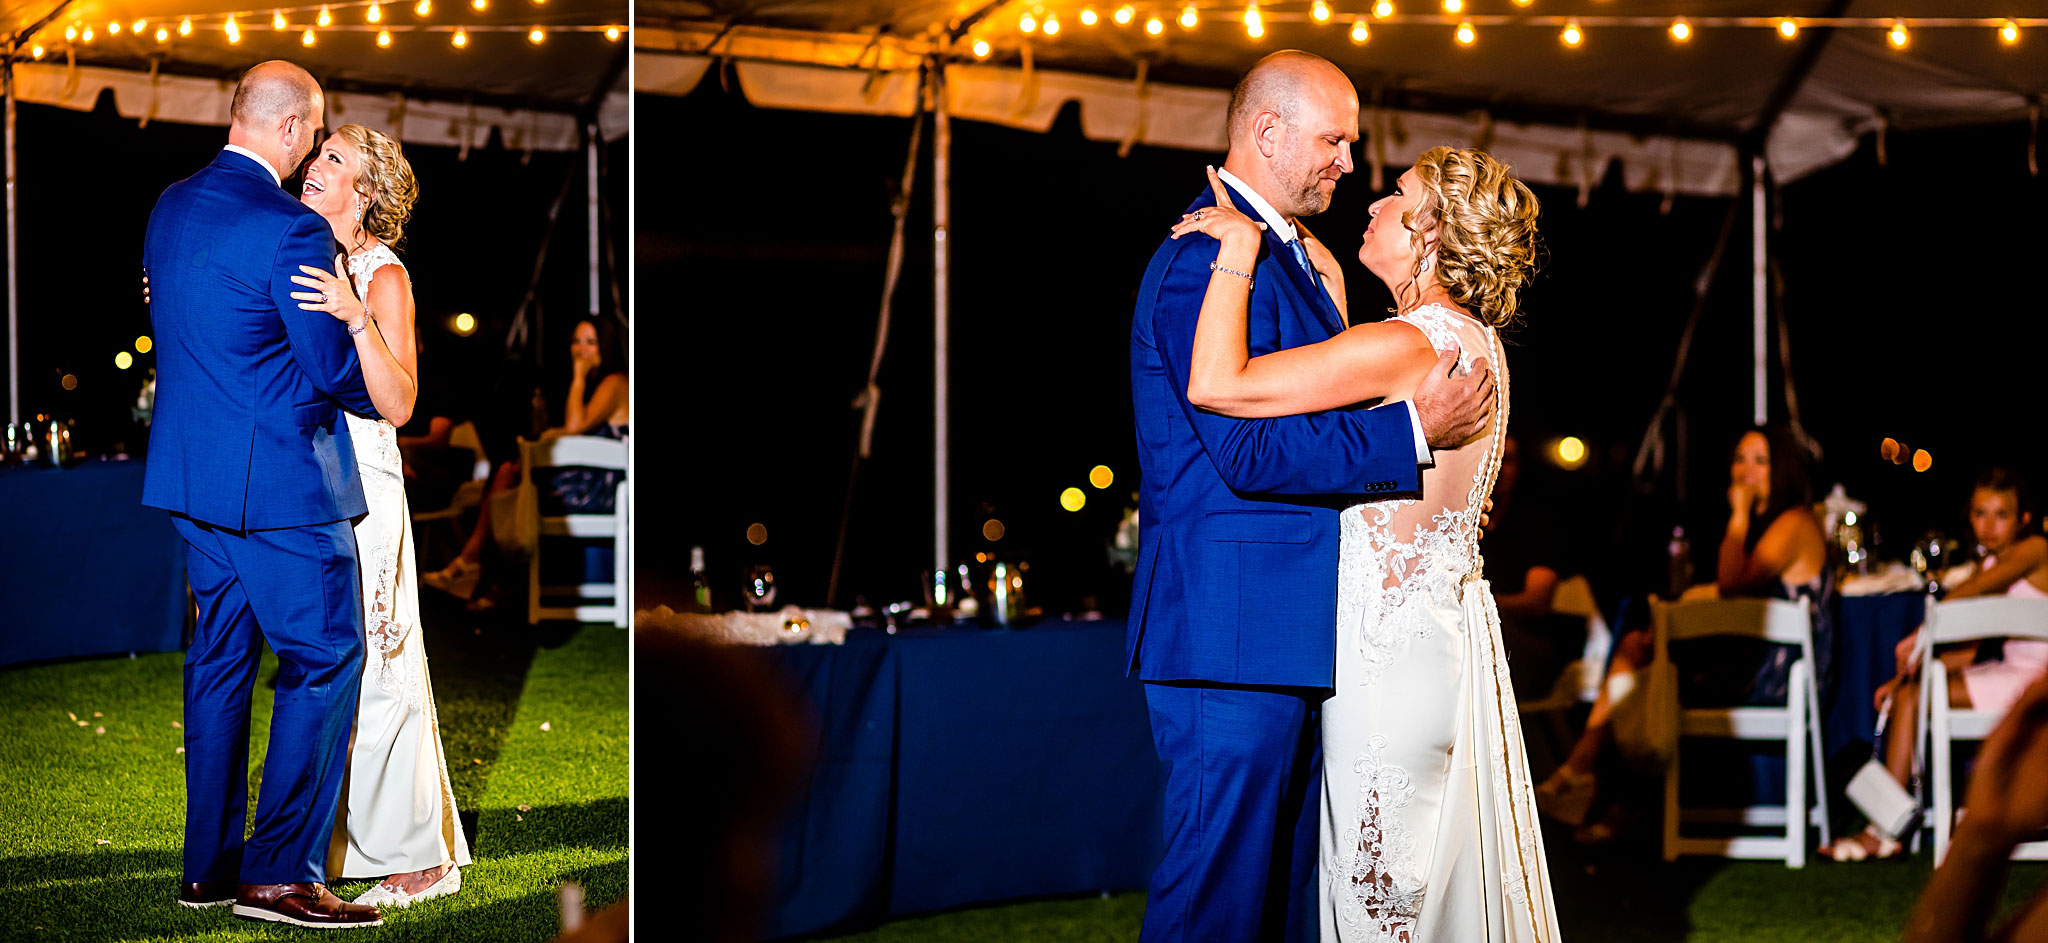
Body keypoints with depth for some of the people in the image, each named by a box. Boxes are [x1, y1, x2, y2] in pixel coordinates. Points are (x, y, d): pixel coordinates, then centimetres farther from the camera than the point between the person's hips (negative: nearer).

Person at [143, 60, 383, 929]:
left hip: (190, 469, 9)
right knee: (324, 659, -1)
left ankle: (209, 865, 18)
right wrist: (388, 397, 7)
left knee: (220, 656, 14)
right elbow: (334, 366, -14)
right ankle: (282, 872, -4)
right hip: (282, 481, -8)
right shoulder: (291, 232, -19)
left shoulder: (170, 207, 7)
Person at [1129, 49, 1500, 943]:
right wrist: (1414, 432, -18)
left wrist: (1430, 500, 14)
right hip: (1234, 633, -11)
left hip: (1293, 636, 11)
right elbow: (1250, 451, -22)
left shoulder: (1292, 257, 20)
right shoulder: (1209, 261, -15)